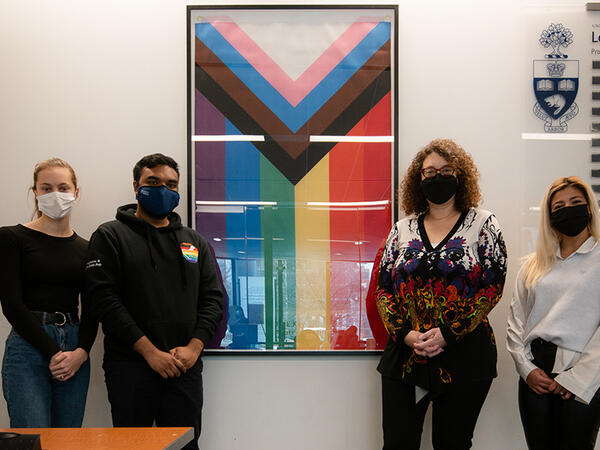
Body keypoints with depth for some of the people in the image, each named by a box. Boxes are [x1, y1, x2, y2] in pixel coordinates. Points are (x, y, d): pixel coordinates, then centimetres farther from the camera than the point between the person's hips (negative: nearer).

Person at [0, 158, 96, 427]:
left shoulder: (85, 248, 14)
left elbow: (91, 311, 11)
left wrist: (81, 352, -8)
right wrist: (53, 352, -11)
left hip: (74, 352, 4)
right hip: (28, 348, -4)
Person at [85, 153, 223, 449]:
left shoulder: (194, 242, 17)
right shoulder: (111, 236, 3)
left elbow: (213, 297, 11)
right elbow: (105, 299, -8)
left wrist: (194, 347, -6)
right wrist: (150, 351, -14)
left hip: (186, 367, 4)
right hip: (130, 366, -3)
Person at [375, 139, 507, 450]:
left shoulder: (483, 224, 2)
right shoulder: (402, 229, 11)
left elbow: (493, 286, -6)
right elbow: (383, 288, 7)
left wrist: (448, 334, -14)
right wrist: (405, 334, -10)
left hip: (464, 355, -2)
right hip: (404, 355, 2)